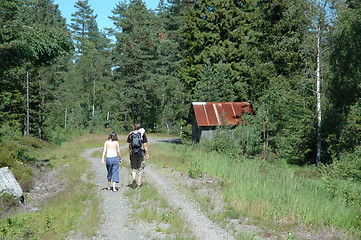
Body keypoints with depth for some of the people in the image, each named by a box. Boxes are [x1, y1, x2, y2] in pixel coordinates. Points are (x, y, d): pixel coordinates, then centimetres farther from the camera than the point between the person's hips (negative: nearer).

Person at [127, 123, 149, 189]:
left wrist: (130, 153, 15)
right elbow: (145, 145, -5)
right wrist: (147, 154, 0)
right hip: (140, 153, -1)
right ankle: (138, 183, 10)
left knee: (133, 168, 13)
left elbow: (129, 145, 5)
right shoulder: (142, 134, -2)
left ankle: (134, 178, -12)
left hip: (133, 153, 1)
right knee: (140, 168, 10)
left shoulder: (130, 134, 3)